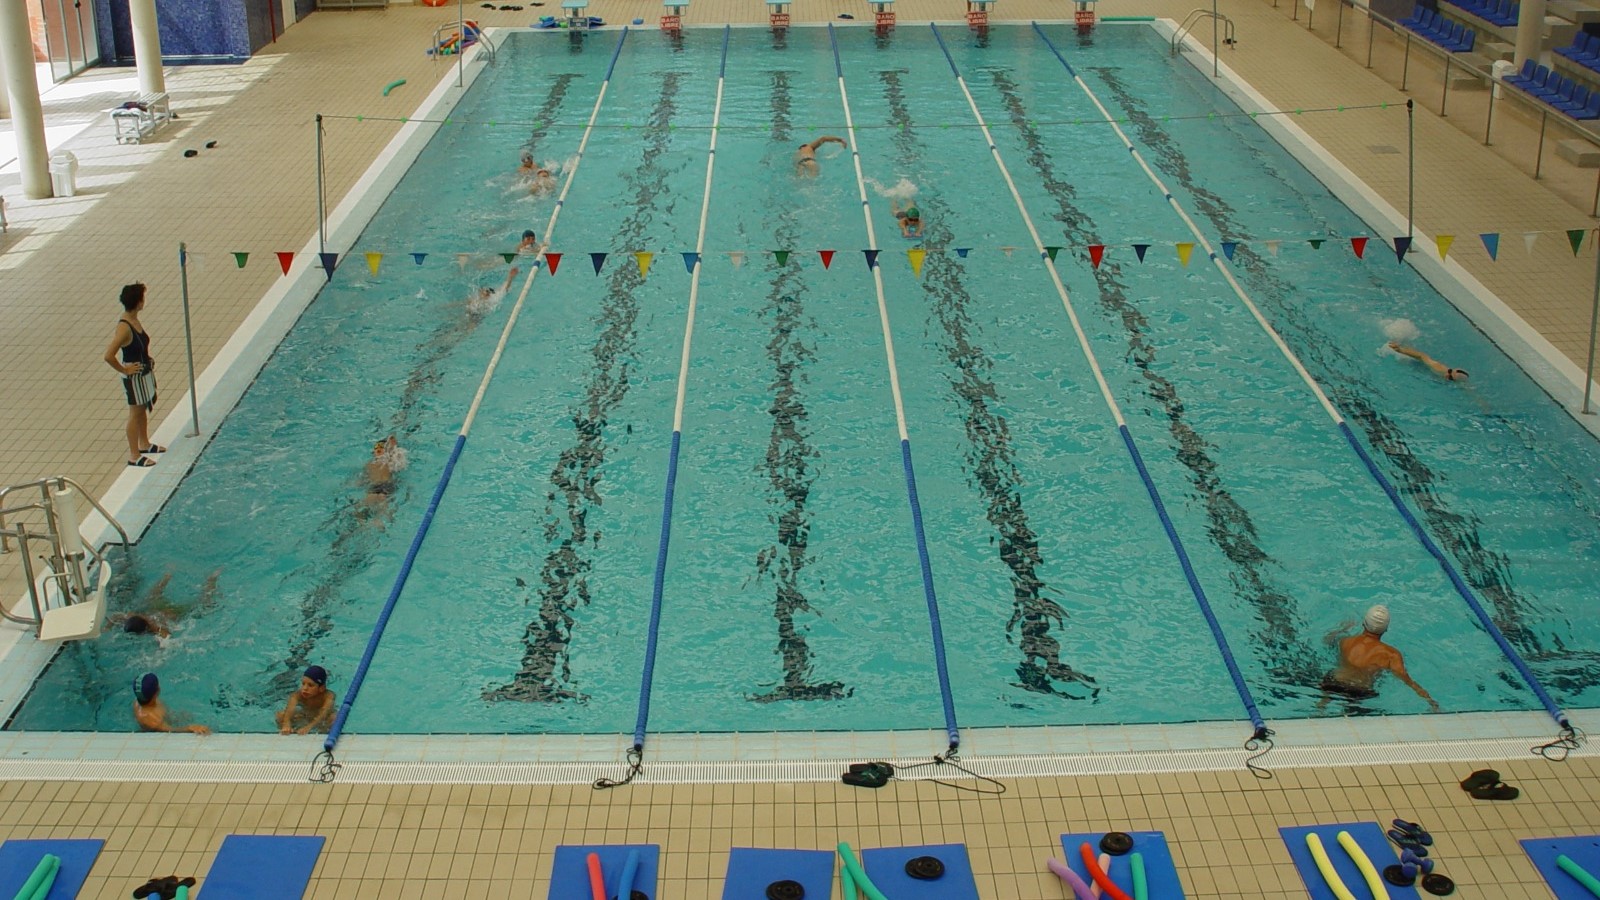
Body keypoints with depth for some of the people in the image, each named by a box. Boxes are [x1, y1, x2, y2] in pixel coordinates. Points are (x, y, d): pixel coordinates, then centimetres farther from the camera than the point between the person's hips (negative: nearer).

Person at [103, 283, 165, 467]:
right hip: (135, 376, -9)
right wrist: (124, 370, -21)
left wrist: (148, 360, 10)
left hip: (145, 372, 9)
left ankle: (144, 444, 40)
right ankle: (134, 456, 12)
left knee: (143, 410, 23)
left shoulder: (134, 320, -1)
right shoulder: (124, 327, -28)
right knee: (135, 413, 2)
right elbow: (109, 356, -33)